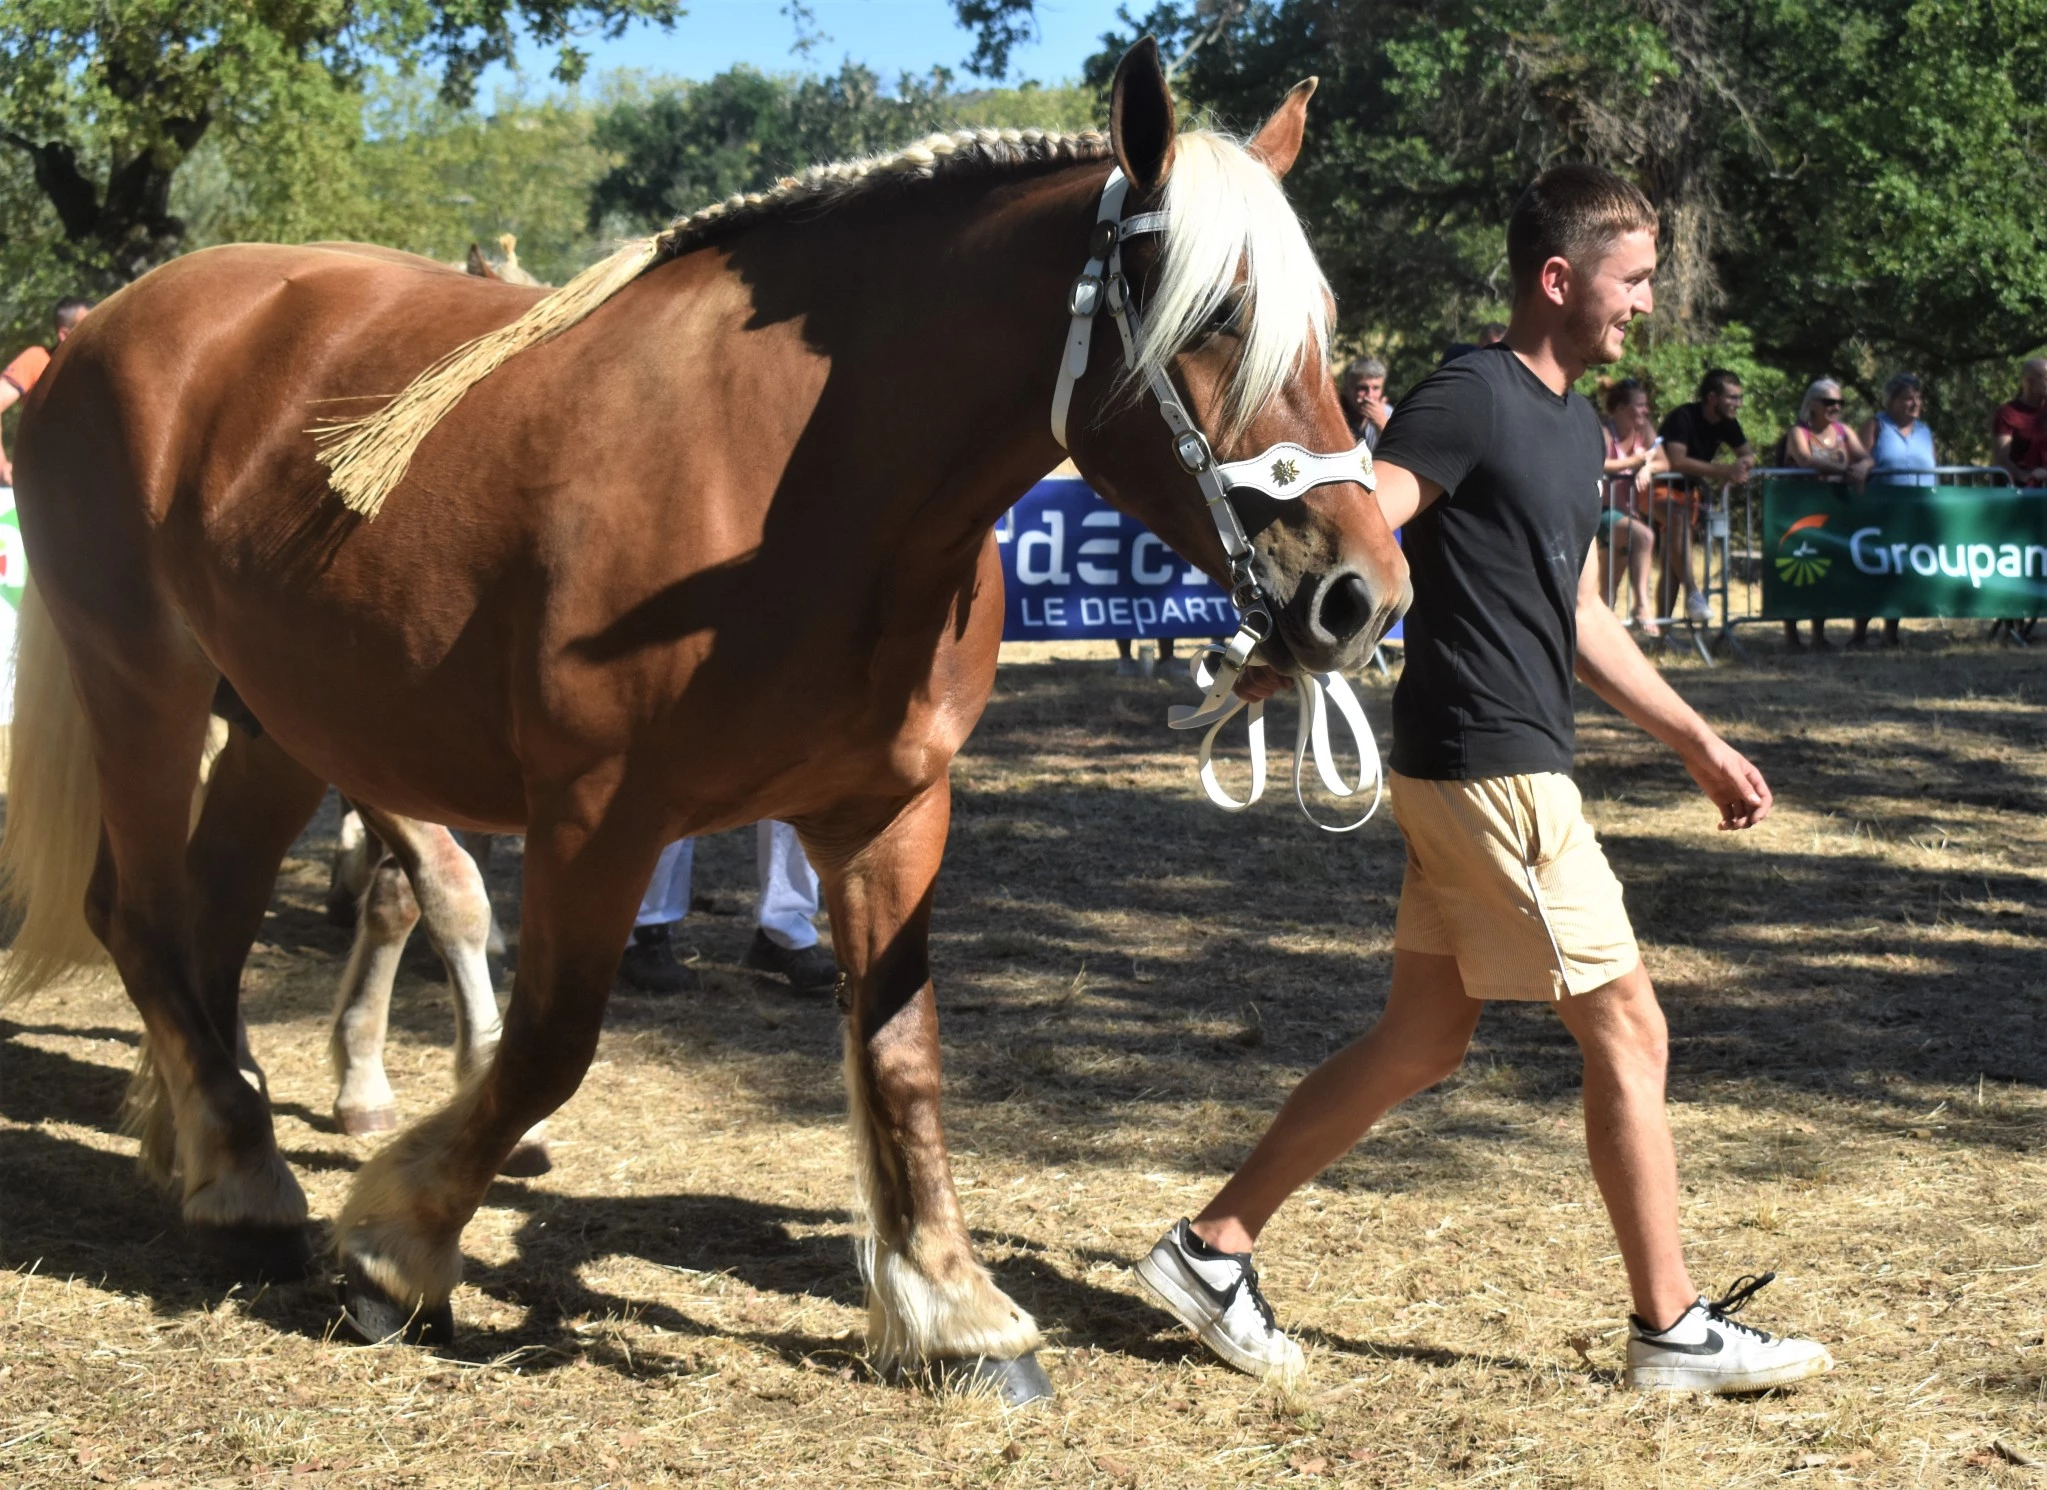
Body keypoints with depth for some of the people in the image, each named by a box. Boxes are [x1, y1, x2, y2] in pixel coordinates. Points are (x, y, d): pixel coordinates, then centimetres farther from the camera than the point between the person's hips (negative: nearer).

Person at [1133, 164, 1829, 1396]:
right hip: (1486, 763, -10)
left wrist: (1698, 741, 24)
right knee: (1629, 1030, -2)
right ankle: (1674, 1330, 8)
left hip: (1512, 765, 10)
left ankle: (1213, 1247, 17)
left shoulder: (1575, 421, 16)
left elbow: (1578, 616, 24)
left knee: (1423, 1040, 12)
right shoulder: (1469, 399, -13)